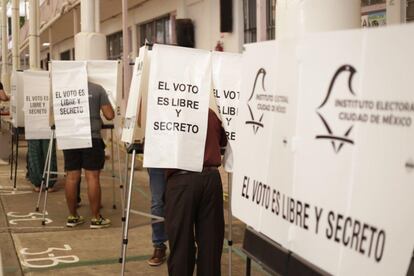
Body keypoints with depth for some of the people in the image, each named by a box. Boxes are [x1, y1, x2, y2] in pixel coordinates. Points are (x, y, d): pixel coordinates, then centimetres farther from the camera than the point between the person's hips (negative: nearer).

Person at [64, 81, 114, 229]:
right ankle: (96, 218, 5)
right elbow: (109, 115, -1)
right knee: (92, 177, 0)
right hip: (92, 138, -2)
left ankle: (72, 216, 16)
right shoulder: (97, 89, 0)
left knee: (72, 177, 7)